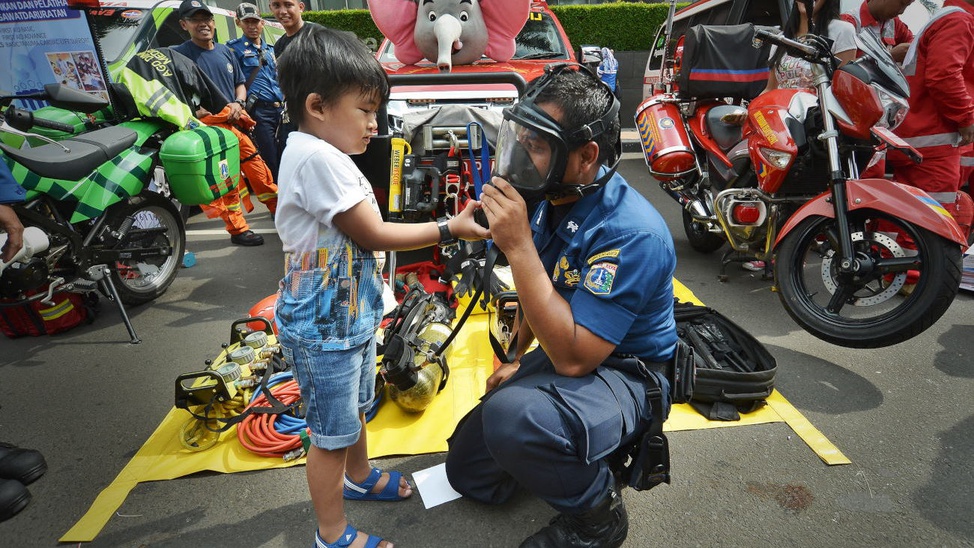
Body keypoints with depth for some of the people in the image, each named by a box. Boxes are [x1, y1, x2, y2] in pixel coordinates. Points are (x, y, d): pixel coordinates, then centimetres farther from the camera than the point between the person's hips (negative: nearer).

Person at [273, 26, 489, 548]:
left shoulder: (325, 154, 7)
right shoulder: (316, 156, -25)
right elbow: (373, 234, -22)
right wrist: (449, 229, -16)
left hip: (349, 316, 10)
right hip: (323, 329, -10)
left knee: (354, 408, 28)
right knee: (332, 432, 8)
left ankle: (359, 476, 52)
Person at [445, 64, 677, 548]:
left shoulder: (631, 233, -30)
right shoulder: (550, 202, -6)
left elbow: (573, 357, -34)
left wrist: (519, 248, -35)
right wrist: (517, 359, 15)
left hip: (623, 373, -7)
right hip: (560, 351, 7)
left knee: (510, 415, -37)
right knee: (468, 473, 8)